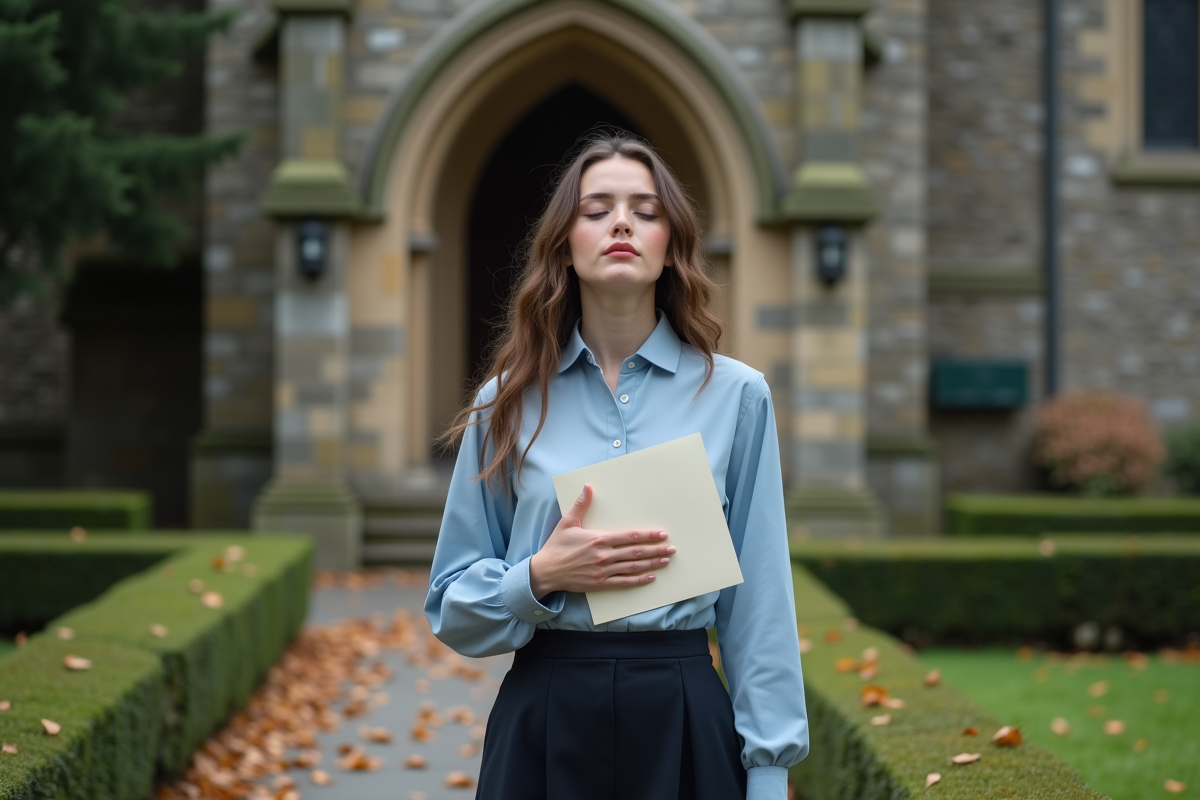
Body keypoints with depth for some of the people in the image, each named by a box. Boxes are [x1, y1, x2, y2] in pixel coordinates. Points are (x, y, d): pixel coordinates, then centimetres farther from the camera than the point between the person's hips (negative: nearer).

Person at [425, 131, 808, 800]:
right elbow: (453, 609, 5)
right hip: (545, 721, 1)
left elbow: (759, 605, -1)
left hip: (682, 720, -1)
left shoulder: (735, 395, 0)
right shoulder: (509, 403, 3)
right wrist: (542, 576, -14)